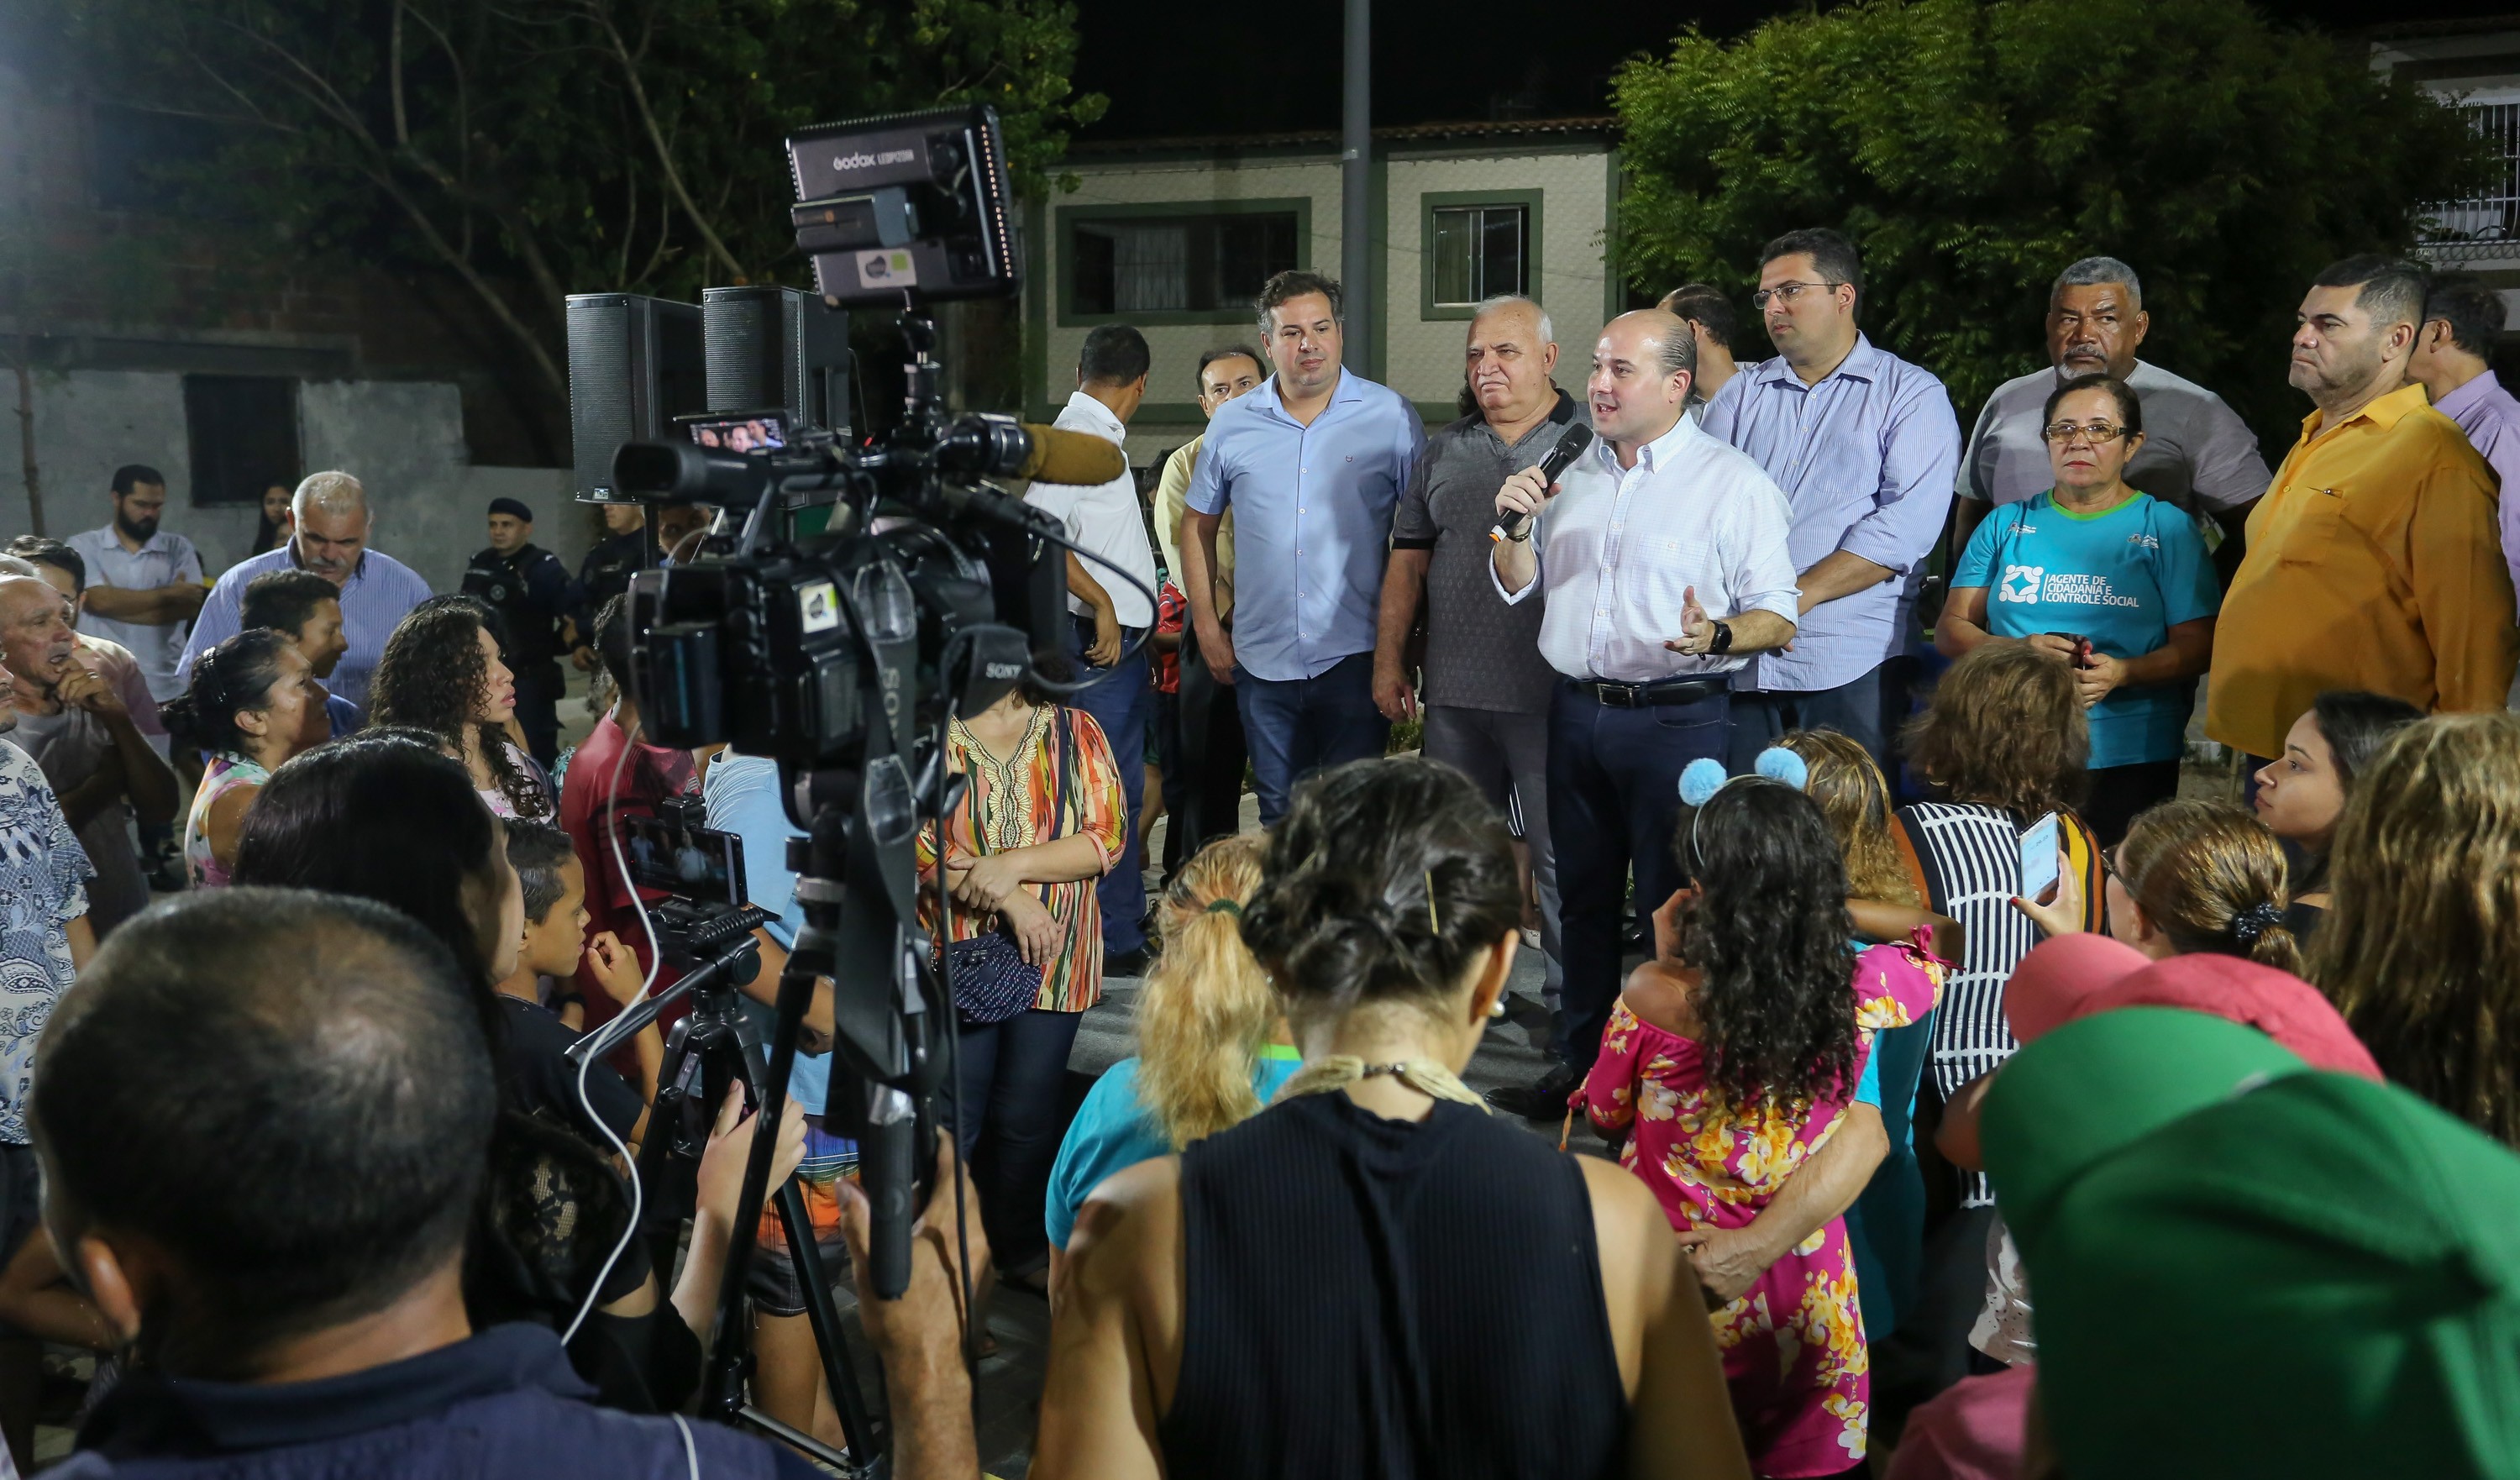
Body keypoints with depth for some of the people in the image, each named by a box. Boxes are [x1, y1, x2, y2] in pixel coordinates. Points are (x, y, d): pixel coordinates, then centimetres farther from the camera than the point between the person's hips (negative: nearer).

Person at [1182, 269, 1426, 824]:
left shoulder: (1391, 417, -1)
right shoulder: (1232, 424, 6)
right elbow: (1198, 525, 15)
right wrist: (1207, 626, 9)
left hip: (1356, 657, -3)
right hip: (1263, 661, 3)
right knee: (1280, 818, 12)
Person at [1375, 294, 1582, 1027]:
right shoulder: (1444, 452, 14)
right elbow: (1408, 560, 15)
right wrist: (1389, 661, 12)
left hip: (1552, 691, -5)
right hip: (1453, 692, 5)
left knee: (1562, 856, 1)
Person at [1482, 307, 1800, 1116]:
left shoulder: (1733, 483, -6)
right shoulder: (1572, 471, 12)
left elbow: (1777, 617, -10)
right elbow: (1519, 587, 19)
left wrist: (1713, 637, -30)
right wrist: (1513, 526, -1)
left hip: (1676, 718, -6)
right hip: (1576, 710, 6)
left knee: (1673, 909, 1)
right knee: (1584, 897, 15)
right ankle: (1583, 1065, 28)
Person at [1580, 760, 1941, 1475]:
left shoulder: (1655, 997, -24)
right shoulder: (1858, 987, -16)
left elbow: (1604, 1113, -3)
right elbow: (1931, 963, 10)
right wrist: (1821, 910, 19)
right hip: (1804, 1291, 2)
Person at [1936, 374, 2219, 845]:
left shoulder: (2167, 528, 7)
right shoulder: (2006, 525, 13)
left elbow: (2197, 645, 0)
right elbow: (1950, 628, 8)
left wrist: (2121, 672, -19)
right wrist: (2019, 650, -12)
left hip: (2129, 758, -1)